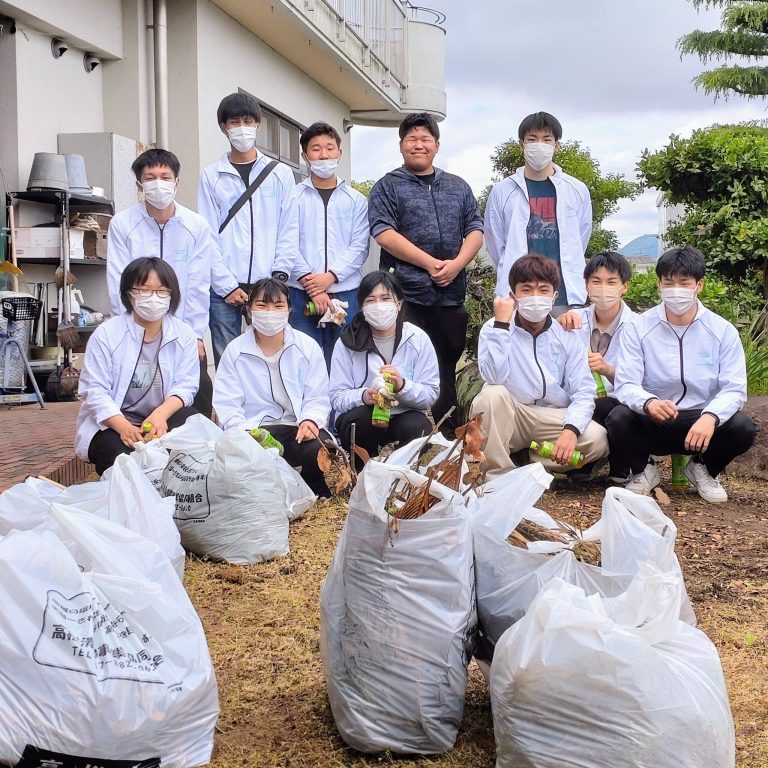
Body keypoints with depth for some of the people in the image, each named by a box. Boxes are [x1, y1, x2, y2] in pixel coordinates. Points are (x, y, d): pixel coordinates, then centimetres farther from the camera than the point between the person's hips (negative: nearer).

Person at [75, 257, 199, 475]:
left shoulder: (184, 335, 1)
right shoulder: (106, 334, -5)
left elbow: (185, 386, -6)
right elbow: (95, 391, -11)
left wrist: (161, 414, -29)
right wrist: (124, 427, -29)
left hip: (162, 419, 3)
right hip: (111, 425, -3)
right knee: (123, 456, -34)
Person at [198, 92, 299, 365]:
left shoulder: (281, 173, 10)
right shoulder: (211, 176, 7)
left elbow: (289, 230, 6)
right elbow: (207, 236, 2)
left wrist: (279, 276, -6)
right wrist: (227, 286, -7)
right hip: (224, 288, 0)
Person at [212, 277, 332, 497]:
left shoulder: (307, 347, 9)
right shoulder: (235, 351, 7)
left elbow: (317, 397, 5)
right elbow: (227, 405, -1)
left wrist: (310, 420, -18)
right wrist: (247, 433, -20)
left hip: (298, 428, 1)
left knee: (321, 450, -33)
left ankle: (318, 500, -3)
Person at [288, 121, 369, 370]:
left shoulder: (356, 200, 11)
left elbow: (359, 247, 2)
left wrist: (330, 276, -12)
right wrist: (311, 284, -12)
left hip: (346, 293, 1)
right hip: (302, 293, -1)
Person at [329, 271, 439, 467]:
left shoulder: (418, 339, -1)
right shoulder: (347, 342, -2)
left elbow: (431, 394, -7)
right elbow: (337, 398, -9)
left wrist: (402, 386, -27)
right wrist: (364, 396, -30)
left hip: (404, 416, 1)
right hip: (361, 421, 0)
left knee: (417, 426, -31)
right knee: (361, 415, -33)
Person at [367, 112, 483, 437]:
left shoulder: (458, 187, 19)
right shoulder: (388, 187, 5)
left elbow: (475, 230, 12)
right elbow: (384, 233, -7)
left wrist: (457, 264, -7)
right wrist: (430, 263, -13)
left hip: (452, 295, 4)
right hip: (407, 295, -4)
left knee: (447, 369, 7)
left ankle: (448, 434, 14)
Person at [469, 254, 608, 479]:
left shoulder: (567, 338, 2)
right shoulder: (494, 330, -5)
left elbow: (583, 392, -6)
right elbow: (494, 378, -23)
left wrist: (571, 430, -26)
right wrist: (501, 323, -22)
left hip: (552, 419, 2)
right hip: (507, 421, -2)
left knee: (597, 439, -23)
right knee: (493, 394, -32)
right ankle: (498, 474, -18)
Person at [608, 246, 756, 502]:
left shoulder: (723, 331, -3)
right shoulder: (638, 329, -5)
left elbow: (735, 389, -10)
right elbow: (625, 385, -14)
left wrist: (710, 417, -33)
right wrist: (649, 403, -38)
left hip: (702, 422, 1)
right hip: (651, 423, -1)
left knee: (742, 427, -27)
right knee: (619, 419, -31)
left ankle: (703, 468, 7)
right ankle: (642, 471, 4)